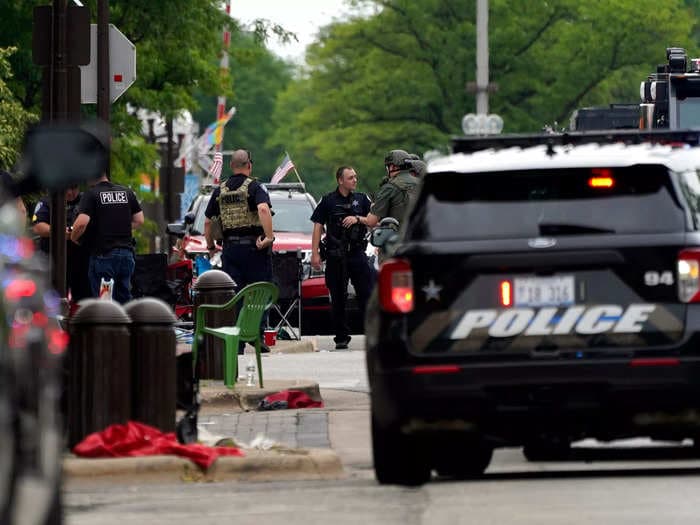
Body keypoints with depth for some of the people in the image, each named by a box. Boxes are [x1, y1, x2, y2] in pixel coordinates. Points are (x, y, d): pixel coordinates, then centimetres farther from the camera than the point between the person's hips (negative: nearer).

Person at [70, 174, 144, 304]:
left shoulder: (91, 194, -8)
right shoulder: (127, 192, 10)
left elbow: (82, 223, -19)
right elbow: (139, 220, 12)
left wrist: (73, 238, -1)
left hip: (103, 254, -5)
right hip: (126, 252, 5)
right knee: (124, 298, 12)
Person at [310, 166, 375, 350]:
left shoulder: (361, 199, 11)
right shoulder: (328, 201, 4)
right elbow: (318, 228, 3)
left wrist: (357, 219, -8)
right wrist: (315, 253, -4)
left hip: (357, 253, 1)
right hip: (335, 256, -1)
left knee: (368, 293, -6)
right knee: (338, 298, 3)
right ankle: (341, 337, 10)